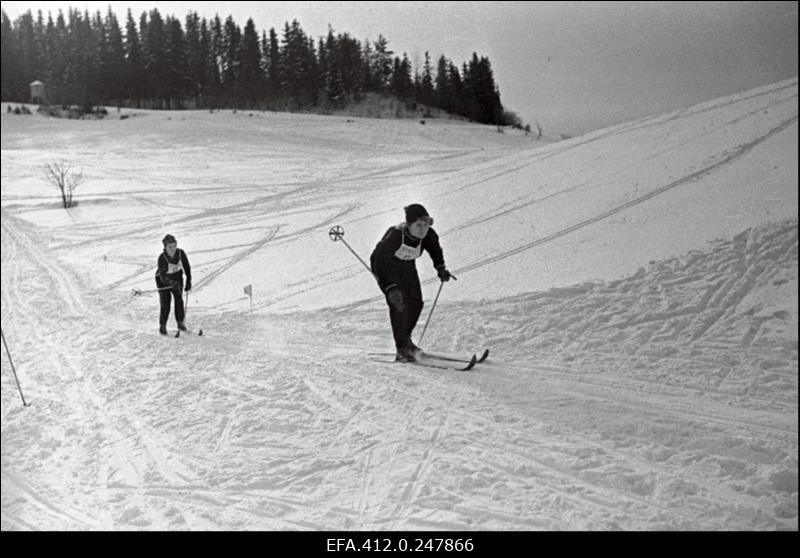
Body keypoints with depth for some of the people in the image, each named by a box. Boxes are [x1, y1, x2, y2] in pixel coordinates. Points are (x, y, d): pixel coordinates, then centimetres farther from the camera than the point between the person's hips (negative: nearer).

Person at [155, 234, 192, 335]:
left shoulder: (181, 253, -22)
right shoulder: (162, 258, -31)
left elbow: (187, 267, -6)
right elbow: (163, 277, -33)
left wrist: (188, 281, -7)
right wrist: (173, 284, -48)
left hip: (177, 278, 3)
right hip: (163, 281, -3)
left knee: (179, 300, -2)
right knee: (165, 303, -6)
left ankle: (180, 322, 15)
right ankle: (162, 325, 8)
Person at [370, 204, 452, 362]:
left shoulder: (428, 235, -22)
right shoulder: (395, 235, -39)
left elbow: (435, 249, 4)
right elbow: (380, 262, -39)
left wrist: (440, 267, -4)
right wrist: (390, 288, -46)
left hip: (407, 266, 6)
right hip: (385, 266, -6)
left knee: (416, 303, 1)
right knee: (399, 304, -19)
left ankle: (405, 338, 25)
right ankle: (402, 349, -11)